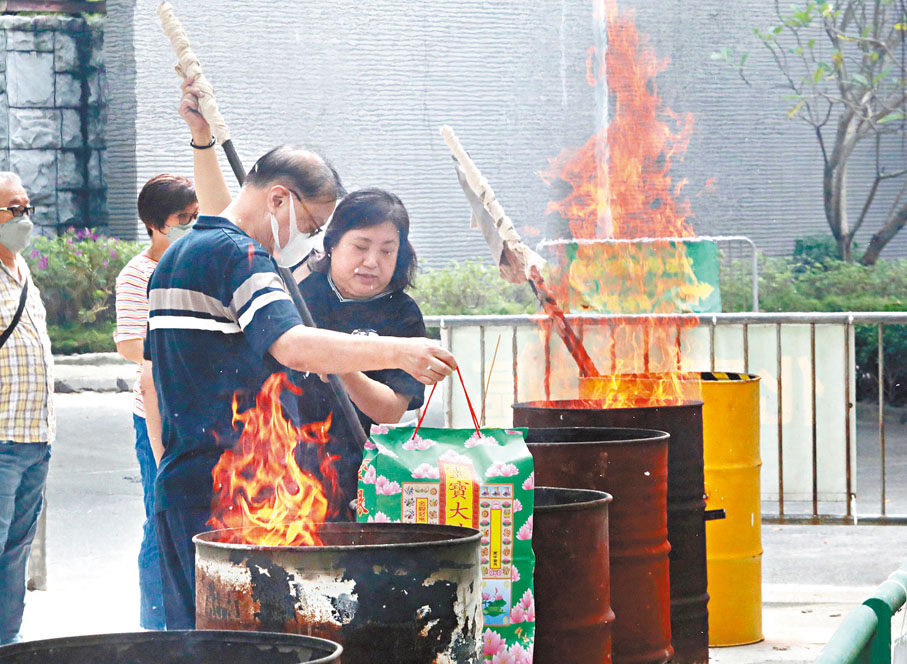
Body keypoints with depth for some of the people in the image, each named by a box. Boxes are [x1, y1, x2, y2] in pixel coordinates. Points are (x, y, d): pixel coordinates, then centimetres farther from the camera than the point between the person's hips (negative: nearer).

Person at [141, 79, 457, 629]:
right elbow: (292, 345, -27)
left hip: (180, 491, 10)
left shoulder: (175, 258, 21)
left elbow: (152, 378, 28)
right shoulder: (236, 254, -11)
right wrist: (398, 351, -28)